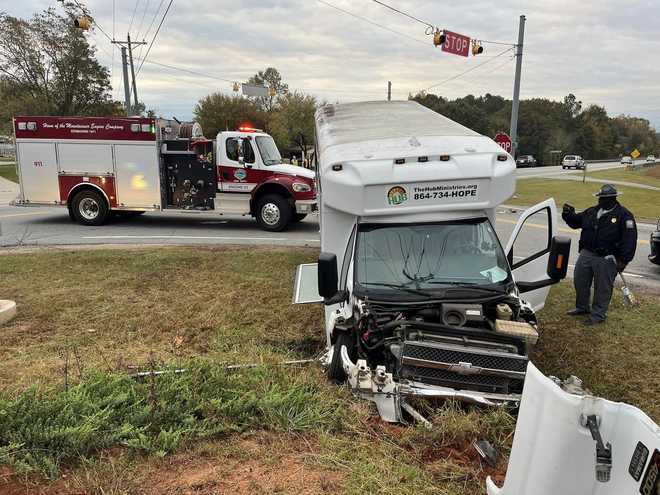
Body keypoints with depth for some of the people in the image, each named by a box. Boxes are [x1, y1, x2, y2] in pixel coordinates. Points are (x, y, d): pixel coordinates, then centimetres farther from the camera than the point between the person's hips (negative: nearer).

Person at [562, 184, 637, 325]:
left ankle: (598, 315, 15)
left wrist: (624, 260, -18)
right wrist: (569, 214, -1)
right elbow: (576, 222, 21)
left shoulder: (624, 215, -9)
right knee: (579, 281, 15)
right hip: (586, 254, 6)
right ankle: (582, 307, 34)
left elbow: (630, 239, -12)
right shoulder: (591, 212, 9)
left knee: (602, 288, 3)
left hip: (606, 259, -6)